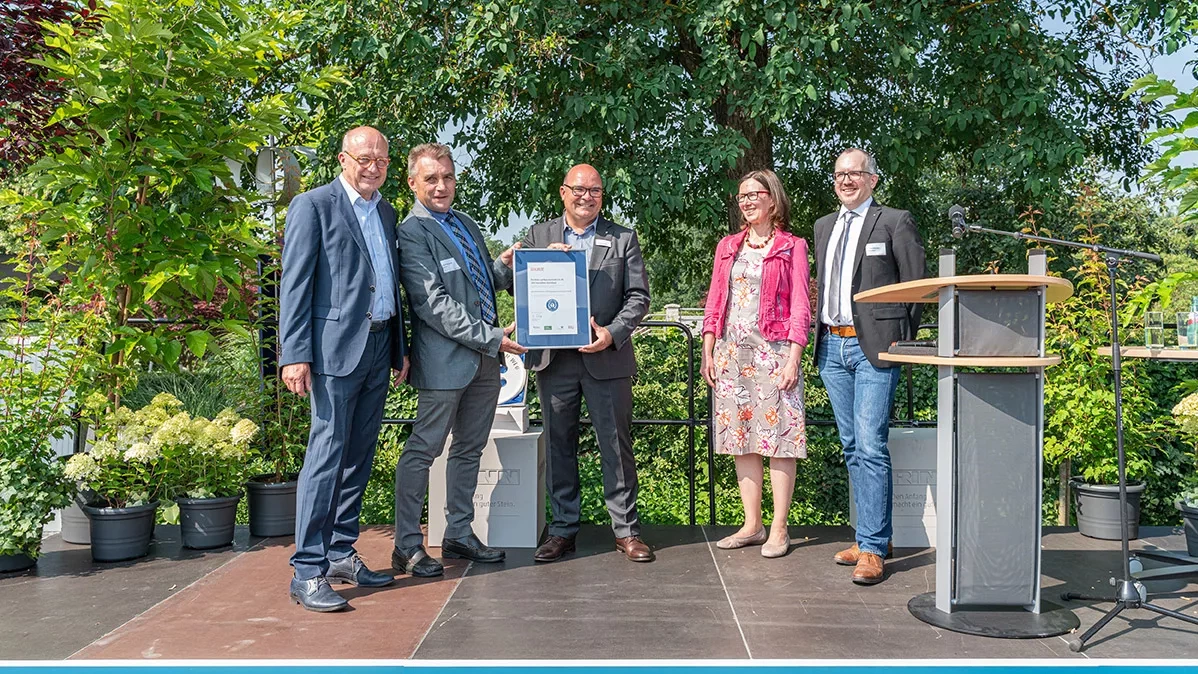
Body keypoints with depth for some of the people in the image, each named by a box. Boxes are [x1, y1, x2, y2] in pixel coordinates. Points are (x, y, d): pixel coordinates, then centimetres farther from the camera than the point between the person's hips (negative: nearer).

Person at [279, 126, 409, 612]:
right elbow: (295, 284, -8)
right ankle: (307, 572, -1)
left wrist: (399, 349, 18)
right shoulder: (313, 206, -3)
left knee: (359, 457, 11)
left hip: (378, 350, 7)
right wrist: (295, 354, -15)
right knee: (326, 455, -7)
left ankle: (341, 554, 22)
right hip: (335, 348, -7)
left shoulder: (387, 213, 18)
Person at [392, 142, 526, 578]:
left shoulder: (465, 223, 16)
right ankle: (407, 545, 10)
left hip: (484, 360, 9)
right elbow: (433, 304, -17)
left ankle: (458, 536, 27)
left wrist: (503, 266, 4)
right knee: (424, 450, -1)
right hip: (445, 359, -8)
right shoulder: (412, 232, -10)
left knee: (469, 449, 15)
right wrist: (491, 339, -19)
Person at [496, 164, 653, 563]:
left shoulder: (623, 239, 7)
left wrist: (613, 333, -15)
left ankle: (626, 530, 14)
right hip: (553, 358, 2)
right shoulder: (538, 237, 11)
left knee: (616, 446, 3)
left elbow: (639, 297, 1)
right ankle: (562, 529, 19)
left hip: (606, 358, -1)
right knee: (558, 446, 8)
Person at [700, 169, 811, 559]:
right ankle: (752, 525, 14)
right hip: (731, 351, 5)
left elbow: (800, 307, -2)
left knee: (778, 437, -5)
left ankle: (779, 529, 3)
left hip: (773, 350, -4)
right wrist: (708, 351, 7)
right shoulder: (728, 246, 17)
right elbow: (714, 302, 15)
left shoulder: (791, 247, 4)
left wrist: (793, 359, -11)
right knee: (741, 439, 6)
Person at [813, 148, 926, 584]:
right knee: (852, 448, 11)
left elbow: (916, 285, -1)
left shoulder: (895, 222, 0)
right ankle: (874, 536, 22)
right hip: (832, 346, 7)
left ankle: (872, 549, -5)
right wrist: (819, 336, 10)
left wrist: (902, 340, -6)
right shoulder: (823, 226, 18)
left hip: (874, 346, -6)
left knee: (871, 446, -11)